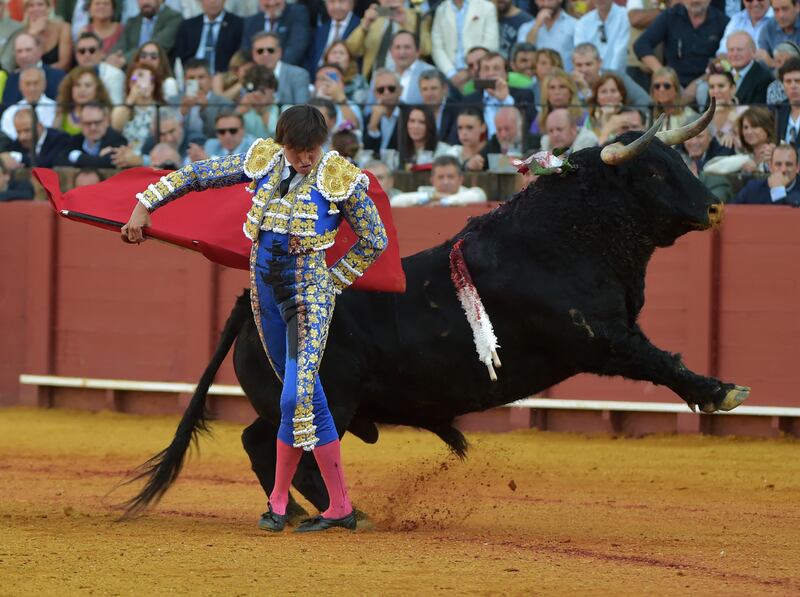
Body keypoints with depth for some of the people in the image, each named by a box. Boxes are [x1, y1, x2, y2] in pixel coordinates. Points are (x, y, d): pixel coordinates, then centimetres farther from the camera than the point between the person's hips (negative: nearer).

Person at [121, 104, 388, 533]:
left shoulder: (340, 179, -9)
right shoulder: (264, 161, 1)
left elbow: (375, 241, 1)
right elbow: (198, 175, 9)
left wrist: (334, 280, 0)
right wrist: (146, 204, 7)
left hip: (310, 296, -5)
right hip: (267, 292, 5)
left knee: (298, 398, -17)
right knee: (305, 397, 9)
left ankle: (278, 499, -5)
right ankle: (340, 506, 14)